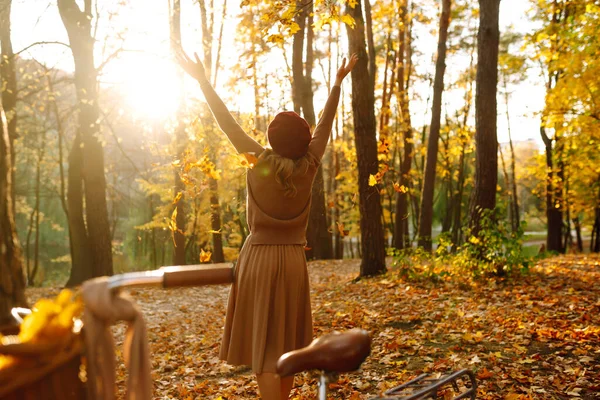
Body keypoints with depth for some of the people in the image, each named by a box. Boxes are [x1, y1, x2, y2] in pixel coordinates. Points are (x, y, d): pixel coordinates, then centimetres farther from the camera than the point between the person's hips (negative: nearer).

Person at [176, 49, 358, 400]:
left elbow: (228, 123, -4)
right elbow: (325, 125, 5)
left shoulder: (259, 161, -9)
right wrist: (338, 82, 16)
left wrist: (203, 81, 3)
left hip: (259, 259, -2)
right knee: (287, 345, 14)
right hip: (293, 261, 3)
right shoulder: (308, 167, -5)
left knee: (264, 345, -1)